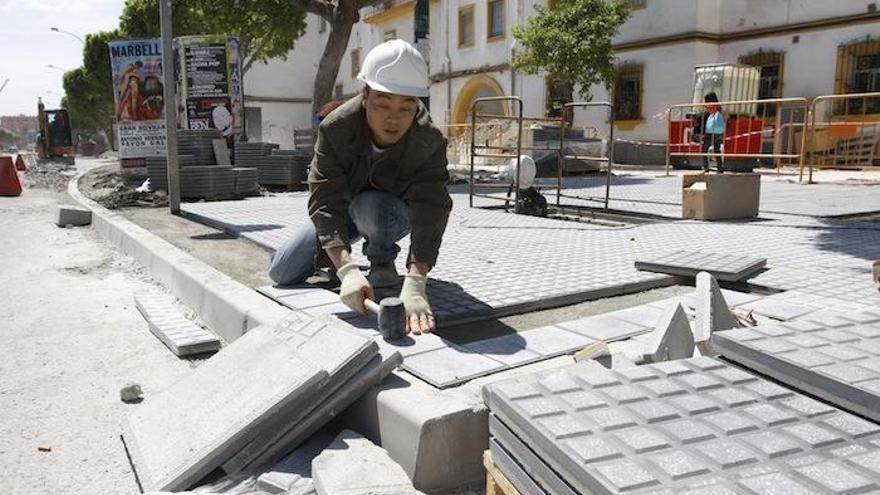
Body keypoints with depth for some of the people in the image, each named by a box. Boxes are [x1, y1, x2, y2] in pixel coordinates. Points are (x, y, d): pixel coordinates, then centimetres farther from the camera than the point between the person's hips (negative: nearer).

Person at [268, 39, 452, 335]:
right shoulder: (335, 128, -30)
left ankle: (383, 264, -8)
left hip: (395, 213, -2)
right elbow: (325, 203, -36)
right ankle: (335, 256, 27)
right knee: (281, 273, -2)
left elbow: (431, 212, -43)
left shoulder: (430, 141, -33)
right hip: (345, 208, 2)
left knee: (370, 206, -39)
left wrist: (415, 284, -58)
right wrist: (347, 270, -52)